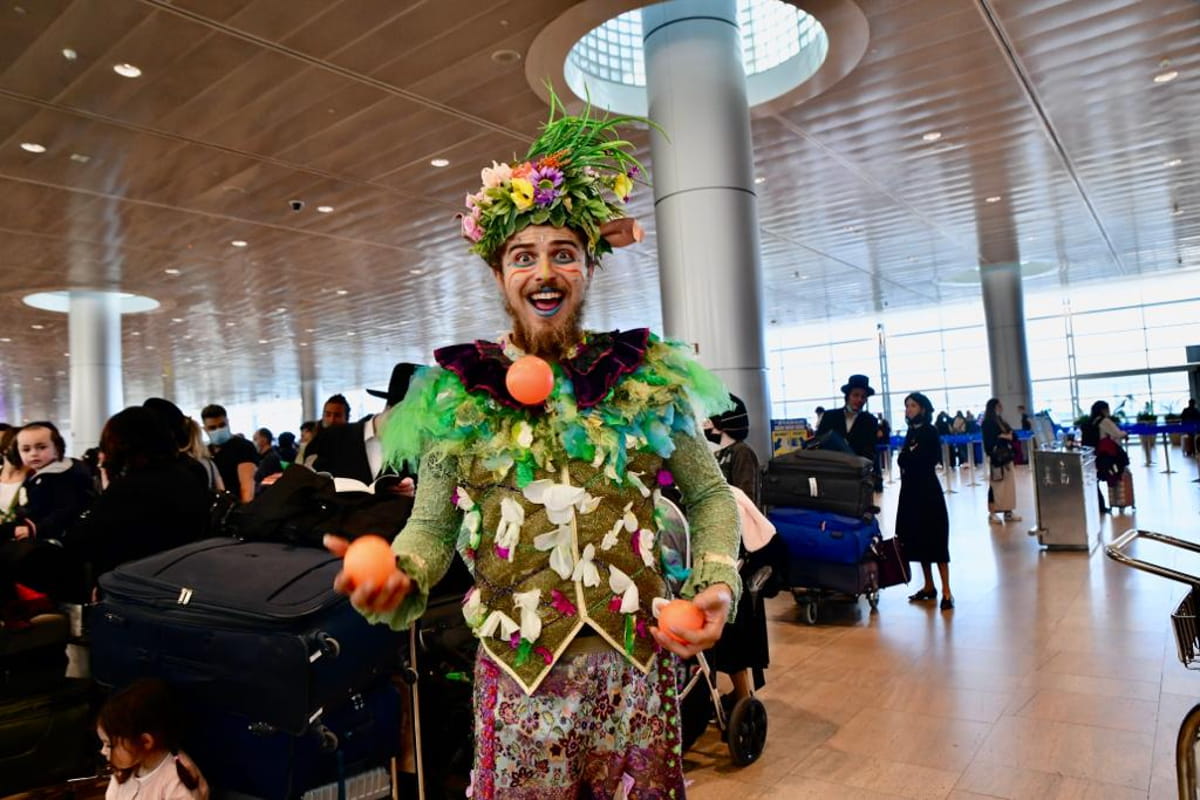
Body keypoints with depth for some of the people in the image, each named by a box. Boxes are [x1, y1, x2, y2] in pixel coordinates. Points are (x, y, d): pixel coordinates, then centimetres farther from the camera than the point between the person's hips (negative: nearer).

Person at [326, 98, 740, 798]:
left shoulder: (648, 377, 0)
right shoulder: (456, 394, -1)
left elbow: (710, 495, 8)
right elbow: (432, 525, 5)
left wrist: (718, 583, -6)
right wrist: (398, 581, -15)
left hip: (640, 665, 1)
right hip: (518, 672, 0)